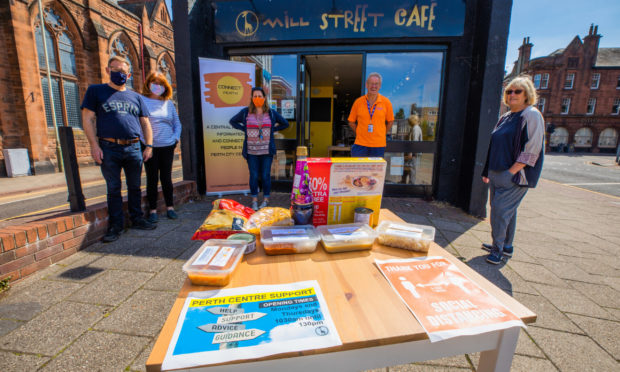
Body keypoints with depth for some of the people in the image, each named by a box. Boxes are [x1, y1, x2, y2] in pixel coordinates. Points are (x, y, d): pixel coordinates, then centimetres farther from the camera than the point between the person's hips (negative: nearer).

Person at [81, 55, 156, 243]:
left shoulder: (136, 97, 16)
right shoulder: (96, 91, 8)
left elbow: (145, 122, 15)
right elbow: (88, 119, 2)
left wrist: (149, 145, 5)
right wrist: (94, 145, -8)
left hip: (133, 148, 3)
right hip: (109, 148, -2)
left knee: (135, 187, 8)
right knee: (113, 188, 3)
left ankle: (137, 219, 20)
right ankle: (116, 225, 13)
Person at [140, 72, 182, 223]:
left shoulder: (169, 103, 12)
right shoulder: (142, 101, 0)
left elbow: (177, 123, 17)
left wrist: (176, 137, 5)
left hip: (167, 147, 3)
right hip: (150, 147, -3)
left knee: (166, 178, 8)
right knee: (152, 179, 3)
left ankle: (170, 207, 18)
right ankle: (153, 210, 13)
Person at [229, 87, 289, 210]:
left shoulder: (271, 112, 5)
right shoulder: (245, 112, 4)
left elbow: (285, 124, 16)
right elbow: (233, 121, 17)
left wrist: (272, 130, 5)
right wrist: (244, 129, 4)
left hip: (267, 150, 0)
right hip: (251, 151, 0)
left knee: (265, 176, 3)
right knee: (254, 176, 4)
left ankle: (266, 199, 19)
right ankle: (254, 200, 19)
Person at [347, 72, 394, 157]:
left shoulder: (386, 102, 1)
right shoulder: (358, 102, 1)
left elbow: (390, 121, 11)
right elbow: (351, 122, 9)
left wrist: (382, 134, 6)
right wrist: (359, 133, 5)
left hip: (379, 144, 0)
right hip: (360, 144, 0)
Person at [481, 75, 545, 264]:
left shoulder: (532, 115, -7)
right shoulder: (505, 117, 16)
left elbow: (531, 151, -14)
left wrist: (511, 172, -19)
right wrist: (488, 172, 14)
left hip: (514, 176, -8)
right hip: (497, 174, 8)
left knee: (500, 210, -8)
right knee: (507, 210, 15)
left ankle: (498, 249, 5)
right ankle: (506, 247, 27)